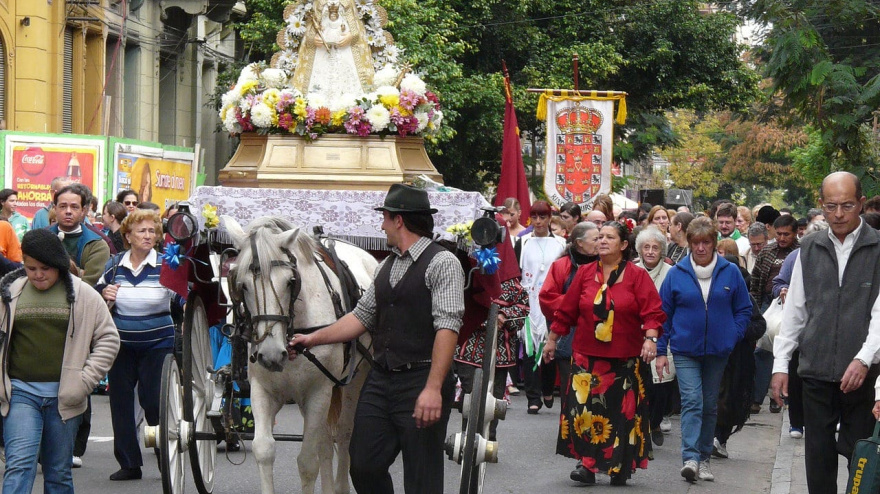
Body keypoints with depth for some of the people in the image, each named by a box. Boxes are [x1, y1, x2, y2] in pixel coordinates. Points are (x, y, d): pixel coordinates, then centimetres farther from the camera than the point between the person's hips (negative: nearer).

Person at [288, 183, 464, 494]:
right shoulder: (386, 266, 17)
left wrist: (433, 388, -26)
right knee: (364, 467, 6)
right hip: (380, 381, 8)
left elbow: (447, 328, -19)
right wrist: (313, 339, 14)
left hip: (421, 382, -8)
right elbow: (362, 317, 21)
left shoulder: (442, 263, -10)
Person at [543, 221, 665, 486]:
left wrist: (650, 338, -22)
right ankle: (587, 464, -2)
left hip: (625, 359, -1)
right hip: (587, 356, 1)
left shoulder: (637, 276, 0)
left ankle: (619, 468, 13)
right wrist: (552, 340, 16)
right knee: (584, 408, -8)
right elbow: (566, 311, 12)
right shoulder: (585, 273, 7)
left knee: (623, 412, 2)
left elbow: (652, 312, -7)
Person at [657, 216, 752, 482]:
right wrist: (661, 351, 1)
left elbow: (744, 309, 8)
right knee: (691, 401, -14)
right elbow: (664, 314, 3)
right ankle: (690, 458, -21)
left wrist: (733, 336, -4)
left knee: (710, 405, 11)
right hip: (685, 350, -2)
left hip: (718, 351, 2)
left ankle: (704, 458, 21)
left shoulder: (730, 272, 0)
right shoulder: (676, 273, -2)